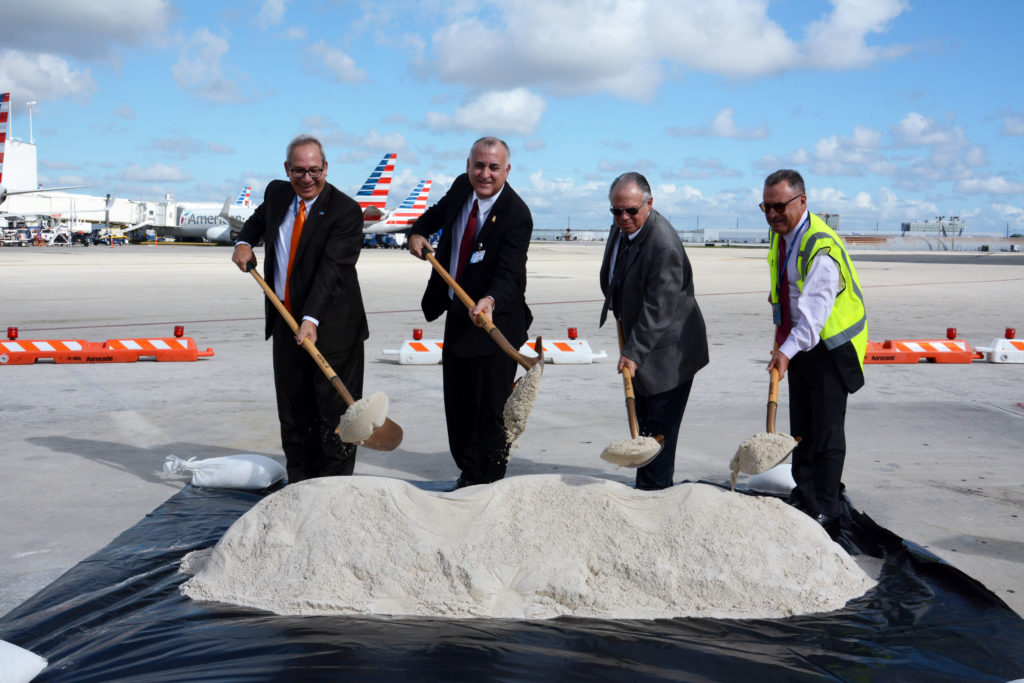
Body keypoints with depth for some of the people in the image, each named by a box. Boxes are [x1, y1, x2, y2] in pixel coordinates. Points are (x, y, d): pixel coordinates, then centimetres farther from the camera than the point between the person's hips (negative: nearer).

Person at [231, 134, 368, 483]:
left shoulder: (345, 210, -15)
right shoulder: (277, 193, 6)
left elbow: (332, 269, -24)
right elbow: (259, 218, 30)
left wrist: (312, 319, -33)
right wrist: (244, 242, 9)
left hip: (331, 325, -6)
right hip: (286, 321, 6)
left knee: (333, 406, -2)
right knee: (292, 409, 11)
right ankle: (299, 484, 21)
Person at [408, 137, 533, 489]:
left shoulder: (516, 214, -22)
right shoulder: (462, 187, -1)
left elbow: (510, 273, -32)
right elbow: (438, 212, 22)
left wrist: (490, 301, -51)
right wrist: (418, 232, 4)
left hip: (495, 320, -8)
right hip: (457, 314, 8)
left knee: (490, 408, -2)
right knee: (457, 403, 18)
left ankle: (488, 486, 14)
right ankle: (468, 475, 36)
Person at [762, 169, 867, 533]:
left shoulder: (821, 246, -25)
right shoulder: (780, 233, 3)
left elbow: (814, 308, -34)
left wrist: (788, 350, -43)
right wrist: (782, 341, 18)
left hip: (830, 346, -8)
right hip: (798, 343, 8)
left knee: (827, 429, -4)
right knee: (800, 425, 15)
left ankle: (826, 512, 4)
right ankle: (803, 496, 28)